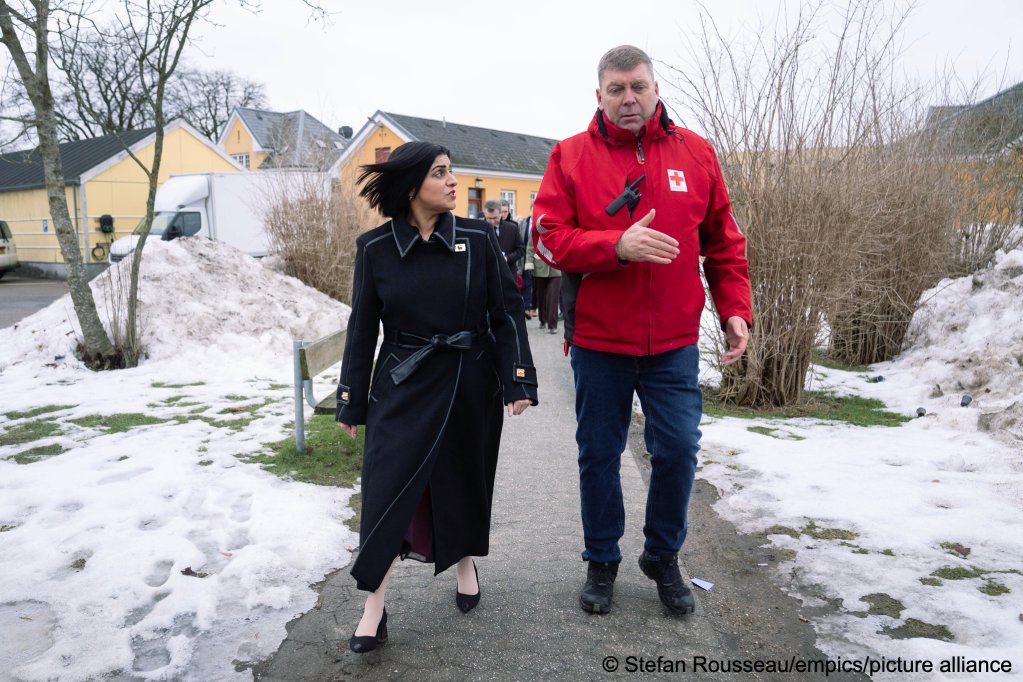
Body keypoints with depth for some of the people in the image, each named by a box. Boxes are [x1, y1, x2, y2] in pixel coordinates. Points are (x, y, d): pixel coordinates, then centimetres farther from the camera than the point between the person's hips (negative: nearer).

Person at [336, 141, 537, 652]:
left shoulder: (478, 239, -6)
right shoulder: (375, 248, -5)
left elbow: (507, 313, -3)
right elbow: (362, 329, 0)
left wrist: (518, 381, -10)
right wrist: (351, 402, 2)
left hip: (471, 385, 1)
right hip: (403, 386, -1)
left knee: (464, 479, 15)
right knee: (387, 488, -3)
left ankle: (465, 565, 42)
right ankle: (374, 607, 11)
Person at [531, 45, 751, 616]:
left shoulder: (695, 152, 4)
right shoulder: (571, 156, -1)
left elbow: (724, 242, 8)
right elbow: (548, 237, -9)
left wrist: (735, 308, 0)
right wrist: (618, 245, -22)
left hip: (674, 343, 1)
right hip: (597, 339, -1)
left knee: (678, 450, 3)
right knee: (599, 455, 10)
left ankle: (664, 557, 29)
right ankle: (602, 563, 31)